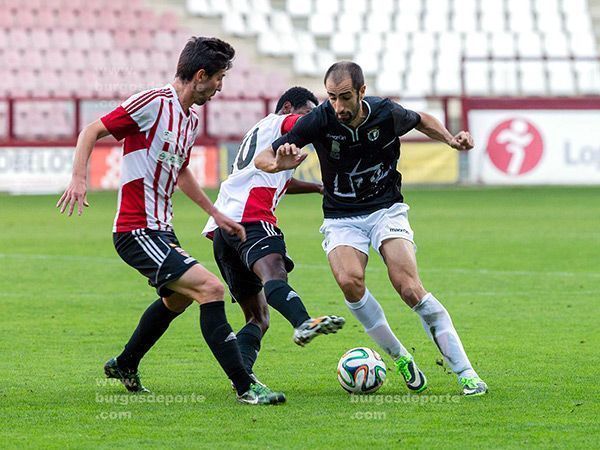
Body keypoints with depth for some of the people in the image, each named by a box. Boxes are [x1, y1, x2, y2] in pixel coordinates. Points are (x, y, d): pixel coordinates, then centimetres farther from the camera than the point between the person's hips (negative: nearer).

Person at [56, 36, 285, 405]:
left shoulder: (191, 120, 12)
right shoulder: (153, 103, -15)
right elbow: (92, 132, -11)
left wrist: (217, 215, 29)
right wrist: (79, 179, -25)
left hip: (161, 230, 11)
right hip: (137, 232, -11)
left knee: (178, 298, 32)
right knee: (211, 288, -20)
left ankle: (125, 366, 49)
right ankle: (245, 387, -19)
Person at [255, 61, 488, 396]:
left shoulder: (387, 113, -13)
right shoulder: (319, 120, -17)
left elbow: (422, 120, 13)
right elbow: (262, 159, -14)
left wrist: (451, 139, -3)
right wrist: (280, 163, -36)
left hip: (386, 209, 0)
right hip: (341, 219, 1)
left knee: (410, 288, -20)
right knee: (349, 280, -29)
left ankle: (467, 373, -13)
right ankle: (400, 356, -9)